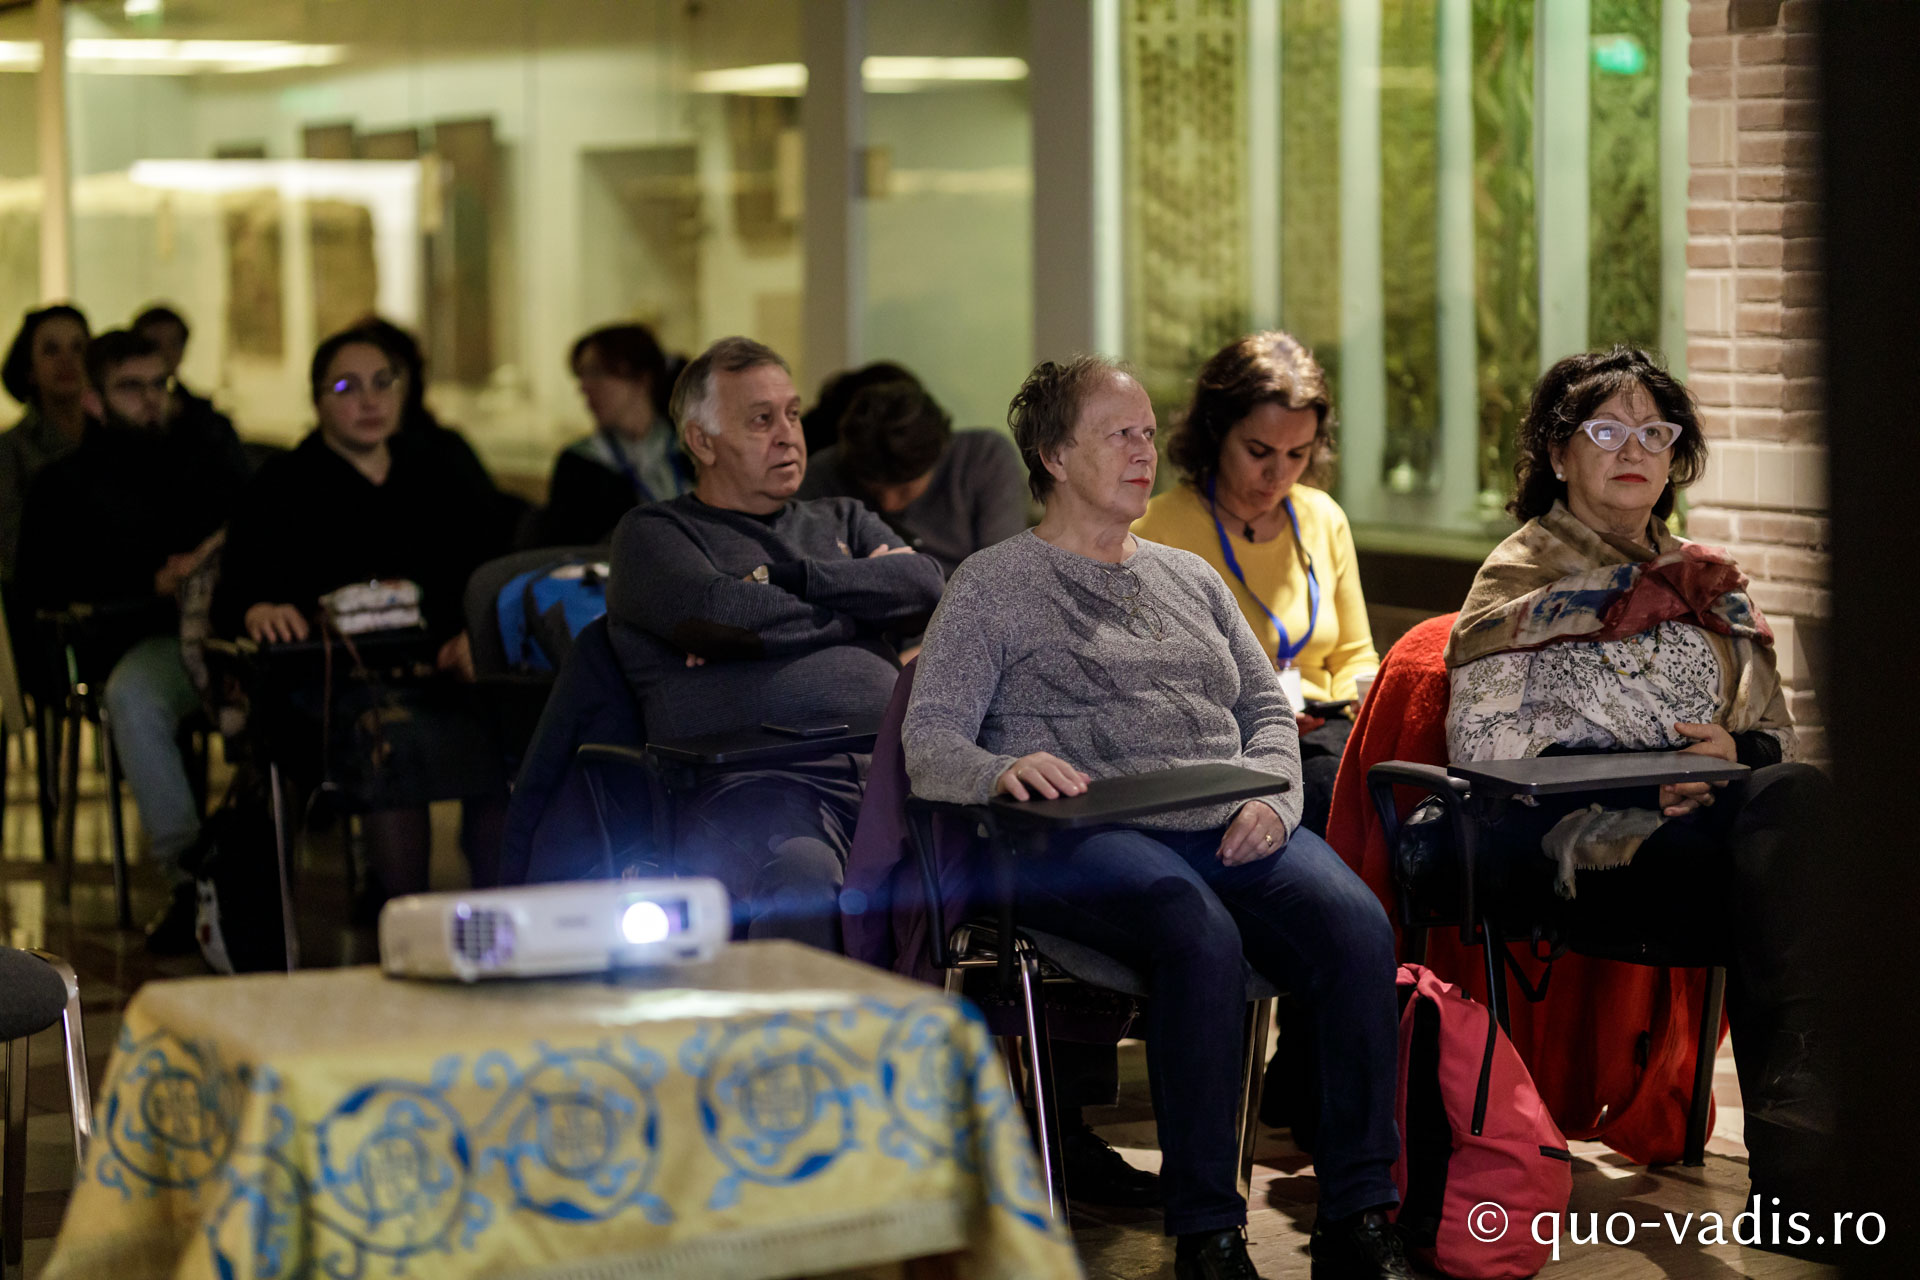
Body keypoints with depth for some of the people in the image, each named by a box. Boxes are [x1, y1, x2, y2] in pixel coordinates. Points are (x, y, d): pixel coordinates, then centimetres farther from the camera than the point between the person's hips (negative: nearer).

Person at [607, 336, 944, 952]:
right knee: (803, 872, -39)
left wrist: (787, 577, 4)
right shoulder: (653, 533, 17)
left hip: (888, 771, 4)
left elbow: (925, 589, 11)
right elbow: (715, 612, -5)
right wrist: (862, 605, 9)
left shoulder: (842, 521, 31)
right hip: (751, 781, -4)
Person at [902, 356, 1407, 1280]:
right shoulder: (993, 586, 11)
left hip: (1228, 826, 5)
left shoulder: (1188, 577, 28)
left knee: (1356, 923, -27)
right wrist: (1000, 770, -23)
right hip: (1086, 837, -5)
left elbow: (1269, 710, 24)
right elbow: (927, 744, 0)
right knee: (1203, 936, -37)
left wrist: (1272, 795, 1)